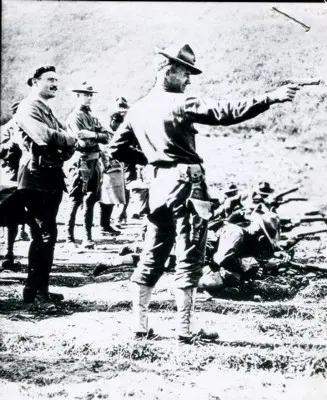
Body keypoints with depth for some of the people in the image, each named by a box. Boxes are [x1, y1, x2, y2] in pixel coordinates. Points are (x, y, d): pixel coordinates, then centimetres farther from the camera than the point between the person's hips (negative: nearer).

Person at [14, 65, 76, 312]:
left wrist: (67, 147, -7)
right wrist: (70, 139, -8)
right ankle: (41, 293, -8)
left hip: (52, 177, 10)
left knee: (42, 235, 13)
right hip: (36, 178, -10)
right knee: (46, 234, -12)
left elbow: (66, 143, 16)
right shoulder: (28, 108, -7)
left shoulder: (48, 111, 21)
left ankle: (33, 288, 22)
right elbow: (45, 136, -25)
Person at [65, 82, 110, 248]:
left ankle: (87, 238, 14)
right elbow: (83, 139, -18)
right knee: (76, 200, -6)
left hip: (95, 160, 8)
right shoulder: (74, 116, -5)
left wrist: (91, 135, -7)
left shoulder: (92, 116, 20)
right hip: (82, 161, -8)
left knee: (91, 201, 9)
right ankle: (69, 238, -2)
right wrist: (97, 135, -8)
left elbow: (106, 137, 7)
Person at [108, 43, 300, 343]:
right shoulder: (182, 103, -11)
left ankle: (140, 326, 16)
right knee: (189, 260, -1)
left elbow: (117, 148, 15)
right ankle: (185, 330, 1)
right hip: (186, 183, -7)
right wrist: (271, 98, -21)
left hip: (160, 185, 7)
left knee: (152, 259, 13)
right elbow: (225, 113, -20)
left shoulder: (138, 109, 10)